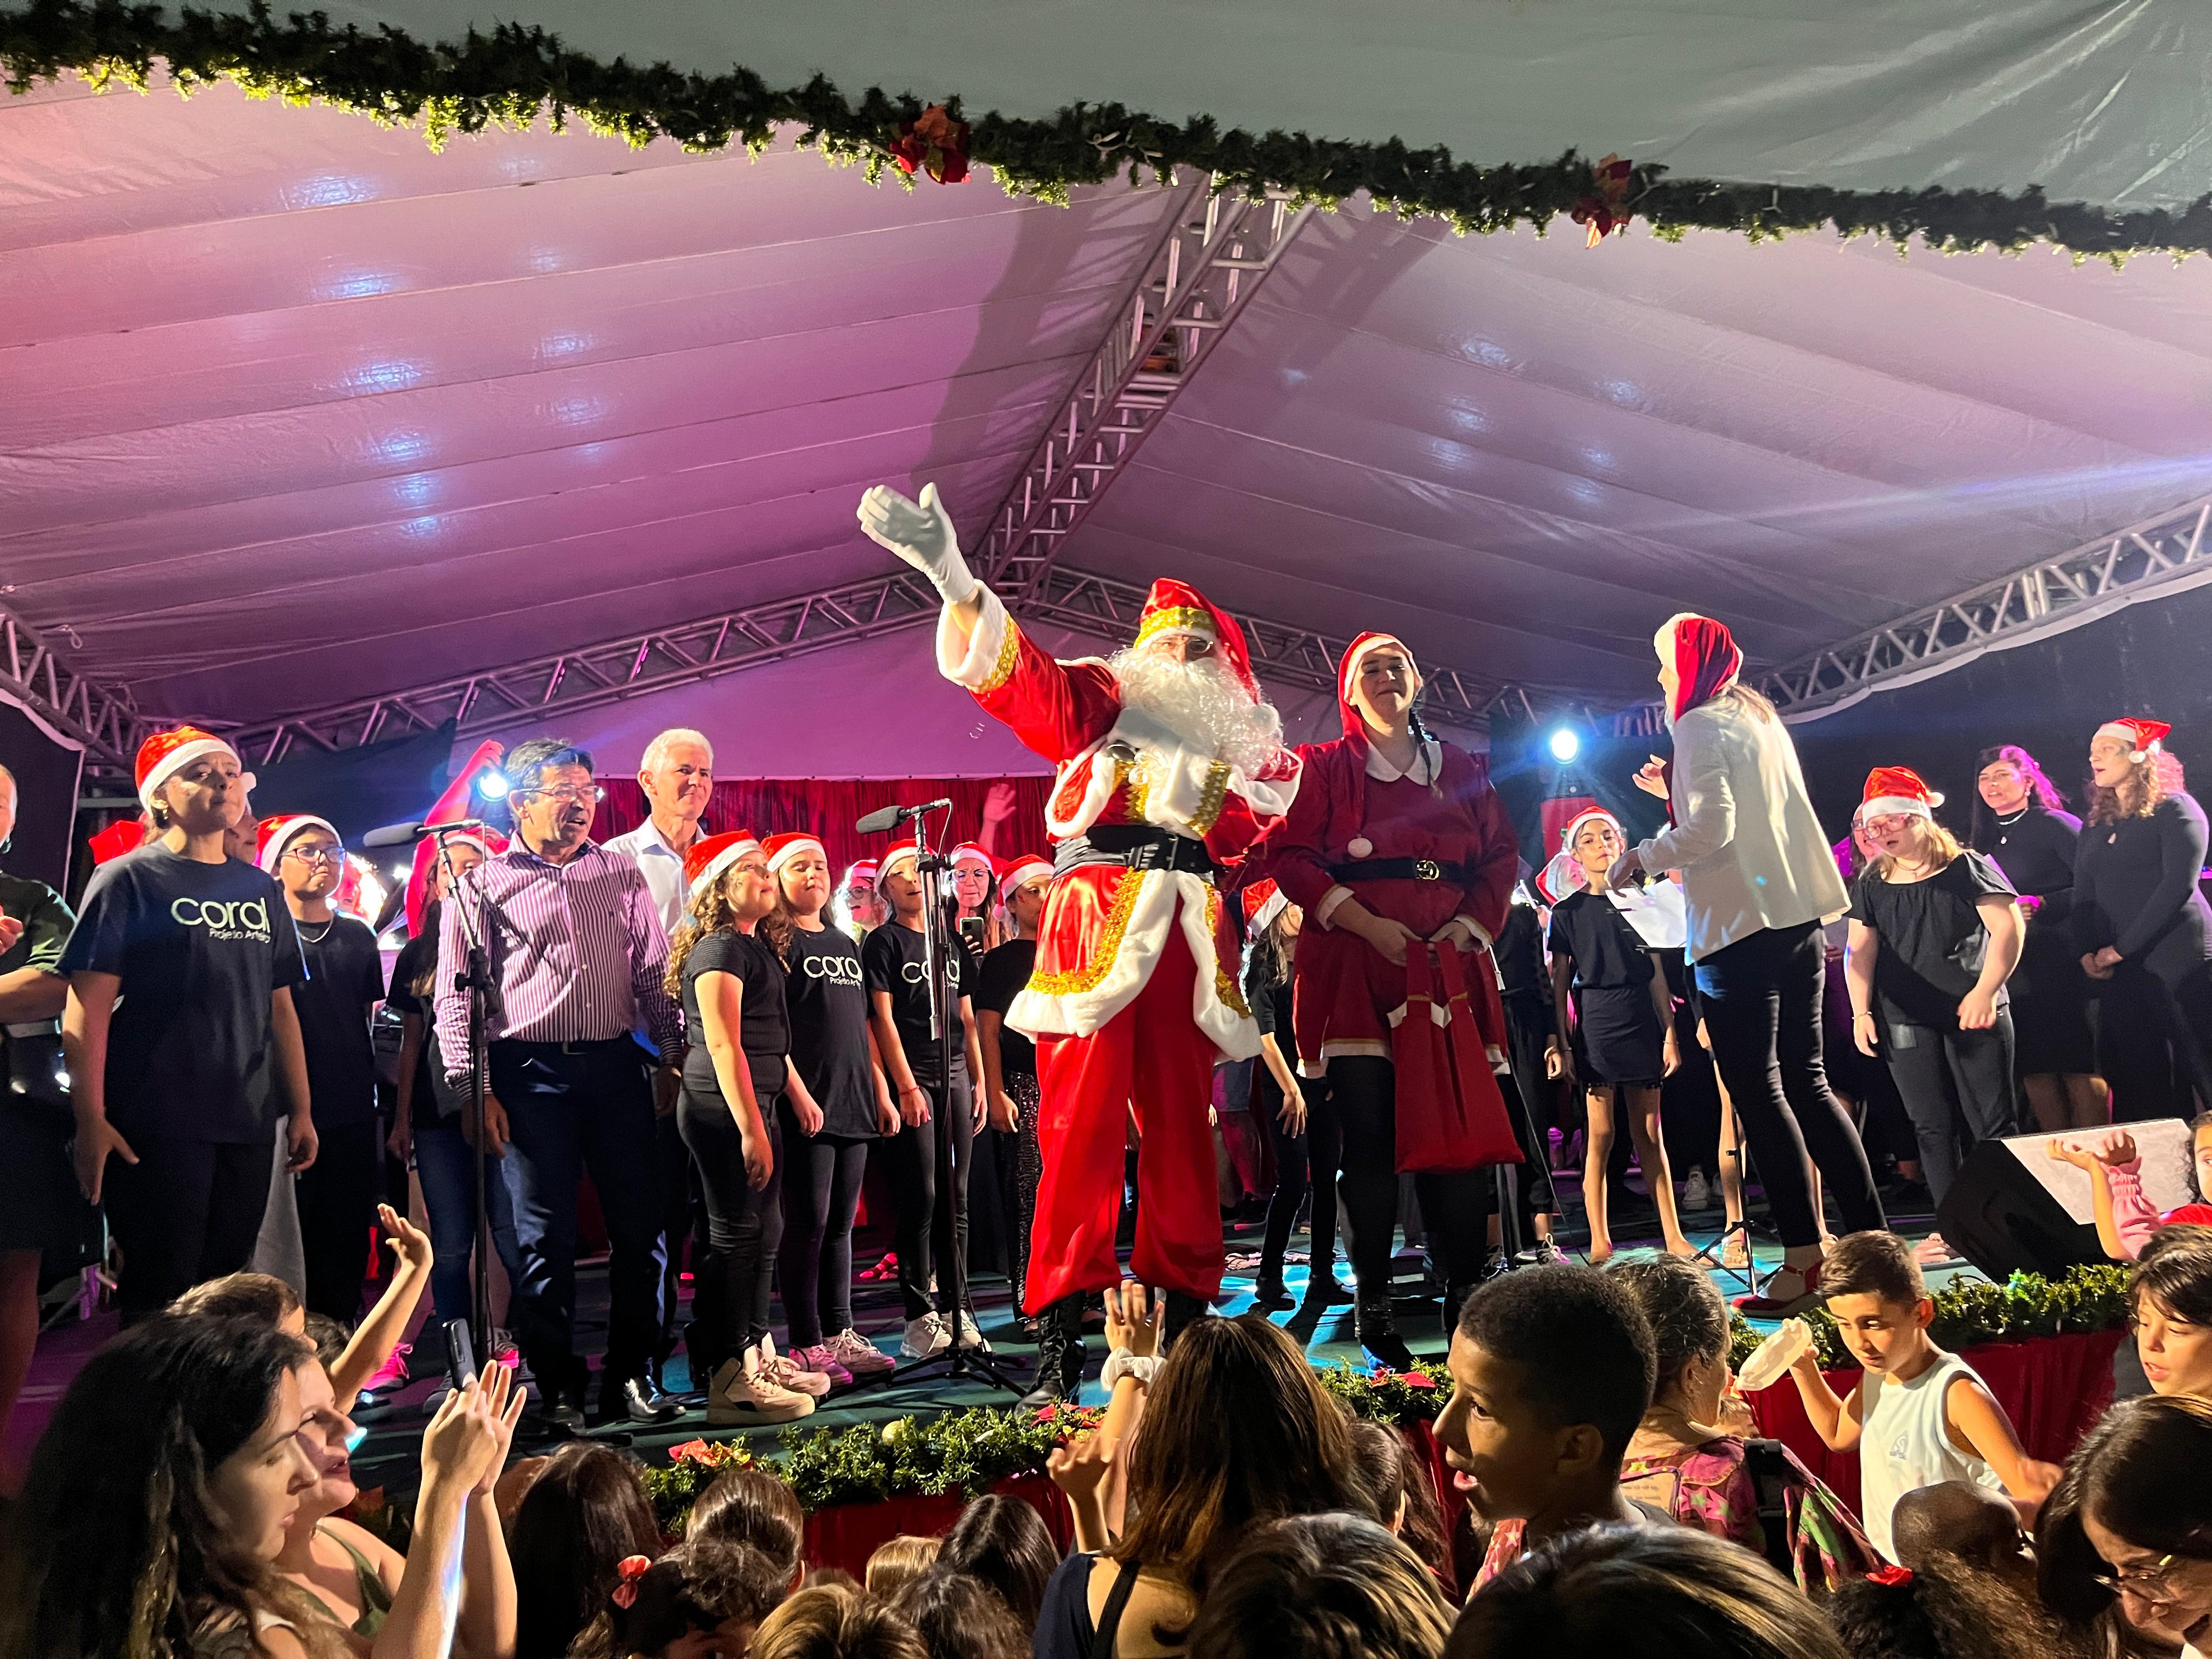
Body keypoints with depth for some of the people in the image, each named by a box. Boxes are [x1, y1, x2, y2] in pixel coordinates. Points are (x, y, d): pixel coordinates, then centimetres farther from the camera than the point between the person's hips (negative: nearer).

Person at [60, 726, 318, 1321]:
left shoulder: (261, 889, 14)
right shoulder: (127, 880, -1)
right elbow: (87, 1005, -8)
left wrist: (301, 1109, 13)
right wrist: (90, 1119, -15)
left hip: (246, 1124, 5)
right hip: (155, 1127, -5)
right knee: (159, 1301, -1)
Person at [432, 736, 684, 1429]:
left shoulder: (621, 873, 13)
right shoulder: (484, 883, 3)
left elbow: (654, 972, 15)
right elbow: (456, 993, 1)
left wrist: (675, 1054, 7)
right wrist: (473, 1088, -6)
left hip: (617, 1065, 3)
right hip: (530, 1072, -3)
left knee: (640, 1224, 4)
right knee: (544, 1235, 3)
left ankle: (632, 1374, 16)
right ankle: (559, 1387, 15)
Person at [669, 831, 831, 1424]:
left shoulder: (756, 948, 17)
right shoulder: (718, 950, -13)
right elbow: (723, 1045, -19)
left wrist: (800, 1096, 23)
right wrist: (751, 1130, -21)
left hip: (758, 1104, 10)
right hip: (723, 1109, -10)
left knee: (764, 1233, 14)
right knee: (735, 1236, -6)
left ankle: (758, 1357, 24)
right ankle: (727, 1384, 0)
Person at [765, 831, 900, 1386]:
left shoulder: (846, 945, 19)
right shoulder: (775, 944, -3)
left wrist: (882, 1093, 16)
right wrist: (798, 1095, -18)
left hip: (854, 1105, 7)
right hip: (806, 1106, -7)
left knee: (840, 1223, 11)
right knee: (808, 1223, -3)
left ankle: (839, 1334, 19)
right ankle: (806, 1345, 4)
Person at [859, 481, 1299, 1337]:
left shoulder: (1240, 742, 21)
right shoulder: (1102, 704, 11)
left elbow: (1256, 837, 13)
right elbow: (1017, 673, -7)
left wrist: (1199, 798, -4)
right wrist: (954, 578, -22)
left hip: (1189, 931, 3)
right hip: (1093, 924, -3)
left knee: (1182, 1121, 5)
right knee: (1083, 1118, -7)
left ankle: (1183, 1297, 13)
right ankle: (1067, 1311, -2)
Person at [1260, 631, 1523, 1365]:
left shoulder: (1459, 770, 19)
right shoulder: (1322, 767, 9)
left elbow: (1501, 856, 16)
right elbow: (1290, 856, -2)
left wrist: (1471, 926, -1)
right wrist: (1369, 925, -12)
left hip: (1449, 970, 3)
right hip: (1354, 972, -2)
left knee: (1461, 1129, -3)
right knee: (1369, 1138, -5)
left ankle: (1467, 1297, 6)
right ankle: (1374, 1305, 3)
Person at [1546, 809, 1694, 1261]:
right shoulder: (1567, 912, 4)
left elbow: (1656, 974, 10)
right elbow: (1559, 983, 2)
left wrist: (1670, 1032, 4)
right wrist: (1559, 1043, -5)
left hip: (1642, 1023, 2)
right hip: (1595, 1025, -2)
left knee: (1650, 1135, 6)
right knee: (1601, 1135, -3)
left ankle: (1673, 1237, 11)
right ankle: (1600, 1244, 1)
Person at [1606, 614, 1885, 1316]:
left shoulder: (1700, 726, -7)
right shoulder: (1761, 719, 20)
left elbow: (1711, 829, -17)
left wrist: (1642, 855, -4)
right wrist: (1678, 789, 26)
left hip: (1739, 929, -9)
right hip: (1796, 918, 9)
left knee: (1758, 1092, -6)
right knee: (1806, 1085, 12)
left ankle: (1804, 1259, -7)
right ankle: (1873, 1238, 12)